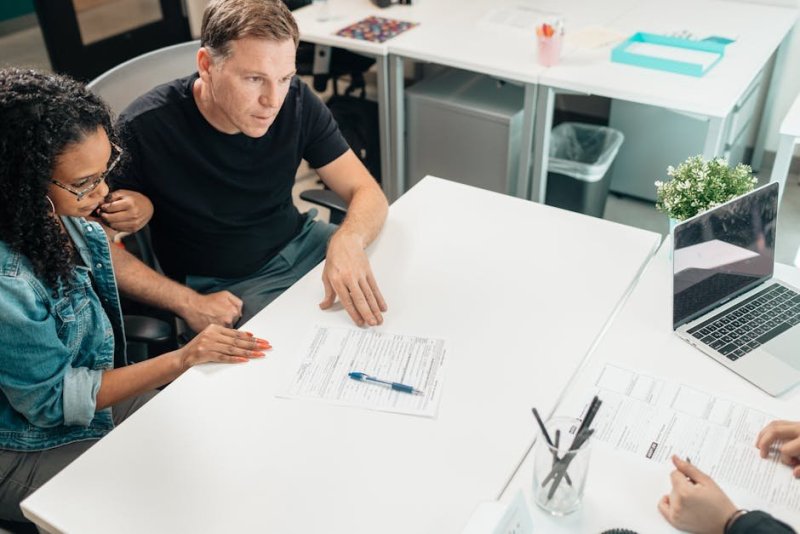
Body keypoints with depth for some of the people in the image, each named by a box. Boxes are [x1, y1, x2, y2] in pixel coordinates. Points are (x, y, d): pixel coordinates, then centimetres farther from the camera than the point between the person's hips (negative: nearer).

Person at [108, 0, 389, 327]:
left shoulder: (296, 101, -12)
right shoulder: (144, 129, -22)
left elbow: (366, 192, -11)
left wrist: (348, 239, -35)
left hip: (299, 244, 5)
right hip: (224, 285, -4)